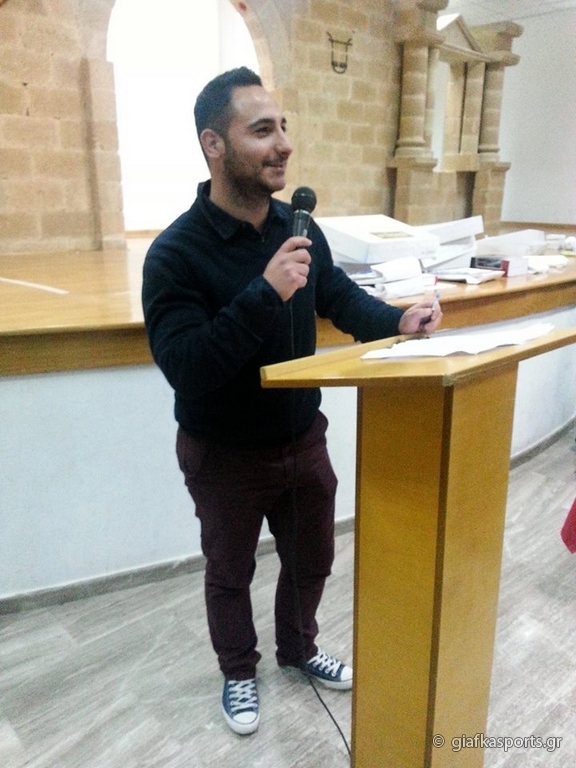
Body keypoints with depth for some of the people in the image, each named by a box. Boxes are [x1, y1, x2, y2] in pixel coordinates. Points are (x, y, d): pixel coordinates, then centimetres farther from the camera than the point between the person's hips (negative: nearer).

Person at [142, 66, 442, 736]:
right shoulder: (175, 253, -23)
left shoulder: (297, 227, -5)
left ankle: (298, 648, 53)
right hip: (224, 455, -5)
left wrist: (396, 320, -9)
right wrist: (265, 293, -38)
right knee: (230, 572, 19)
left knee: (312, 558, 23)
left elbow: (338, 296, 9)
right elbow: (185, 369, -32)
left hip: (303, 438, 5)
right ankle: (238, 672, 48)